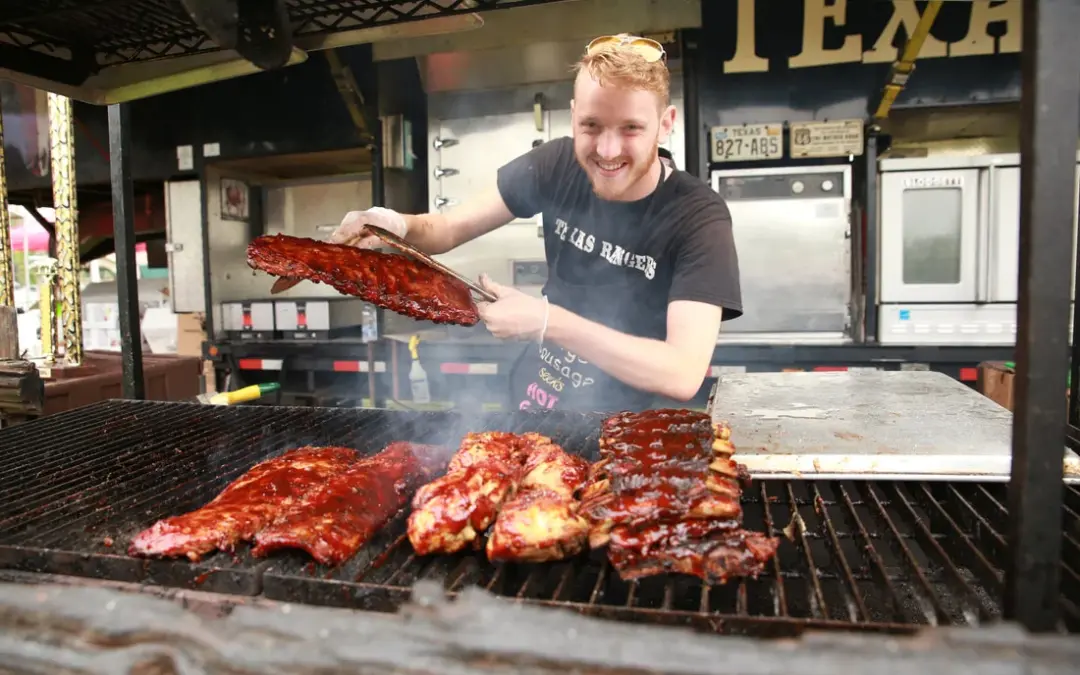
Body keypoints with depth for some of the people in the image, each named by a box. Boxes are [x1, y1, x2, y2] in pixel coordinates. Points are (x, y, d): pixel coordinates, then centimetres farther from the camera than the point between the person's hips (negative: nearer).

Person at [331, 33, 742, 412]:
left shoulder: (698, 219, -21)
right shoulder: (559, 165, -10)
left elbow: (684, 375, -28)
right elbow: (451, 228, -2)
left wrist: (547, 321, -33)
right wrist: (395, 225, -24)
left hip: (619, 430, -4)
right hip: (530, 400, 5)